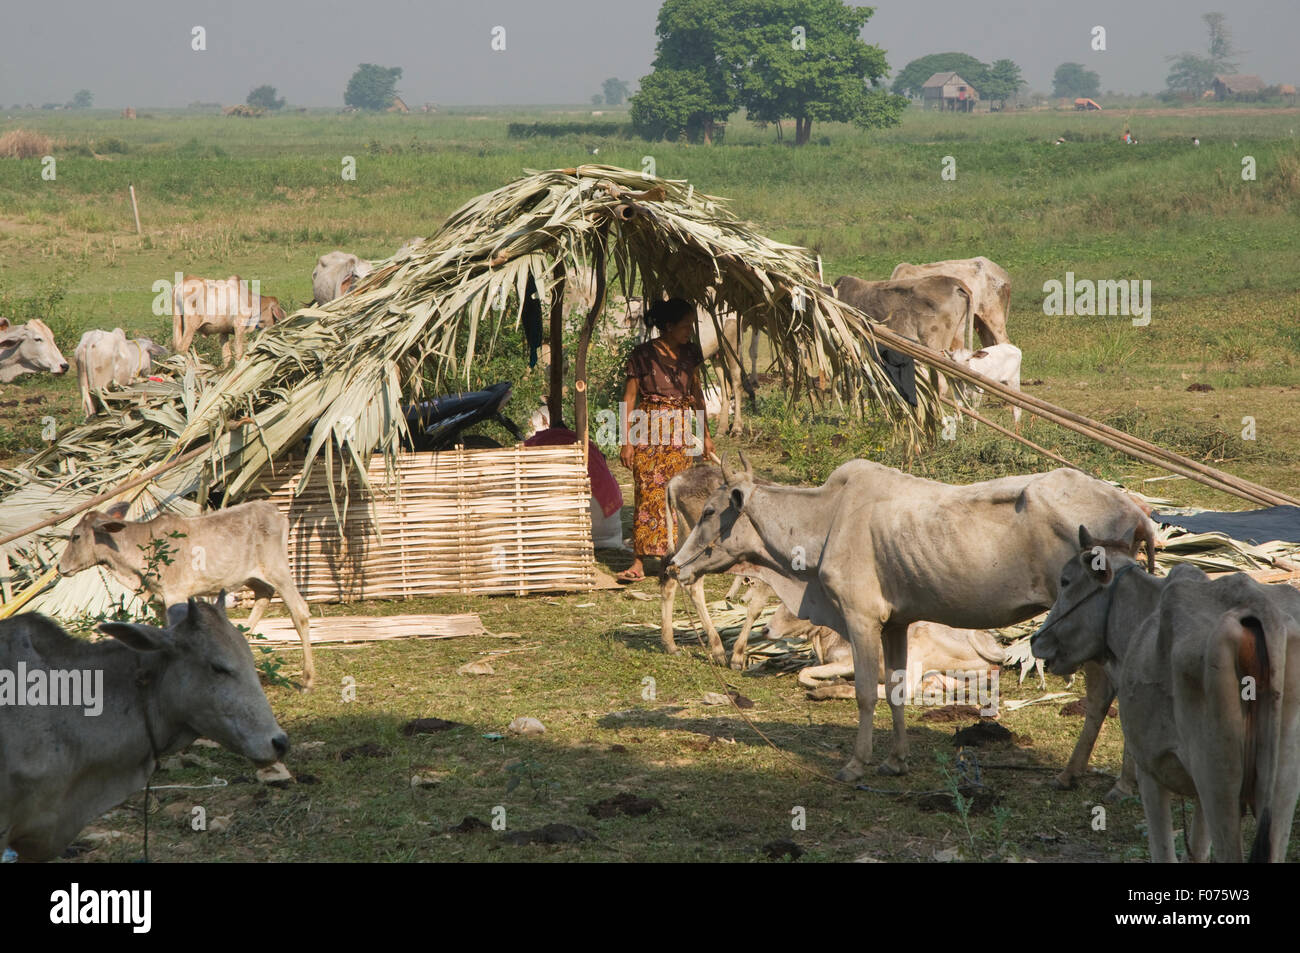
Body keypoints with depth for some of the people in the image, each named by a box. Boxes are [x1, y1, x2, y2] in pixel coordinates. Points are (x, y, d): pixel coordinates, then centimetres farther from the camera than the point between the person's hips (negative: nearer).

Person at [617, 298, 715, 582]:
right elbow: (629, 399, -3)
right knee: (648, 494, -7)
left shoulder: (690, 353, 9)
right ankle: (638, 563, -6)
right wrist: (627, 441, -7)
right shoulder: (643, 354, -5)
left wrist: (706, 434, 17)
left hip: (682, 432, 4)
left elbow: (697, 393, 18)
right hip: (648, 432, -4)